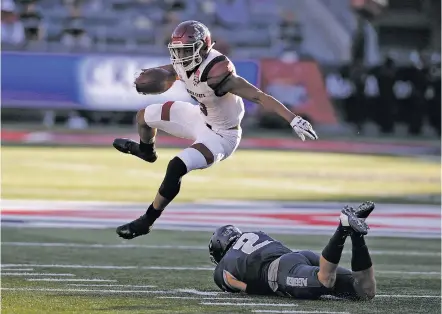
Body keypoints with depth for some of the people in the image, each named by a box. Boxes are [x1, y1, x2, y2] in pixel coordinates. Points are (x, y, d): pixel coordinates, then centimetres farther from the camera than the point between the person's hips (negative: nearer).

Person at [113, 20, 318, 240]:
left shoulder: (216, 73, -38)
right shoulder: (184, 63, -15)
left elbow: (260, 97, -38)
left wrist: (293, 120, -43)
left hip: (221, 135, -8)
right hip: (201, 117, 8)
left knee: (176, 168, -25)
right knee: (144, 116, 19)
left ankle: (147, 221, -5)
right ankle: (146, 151, 55)